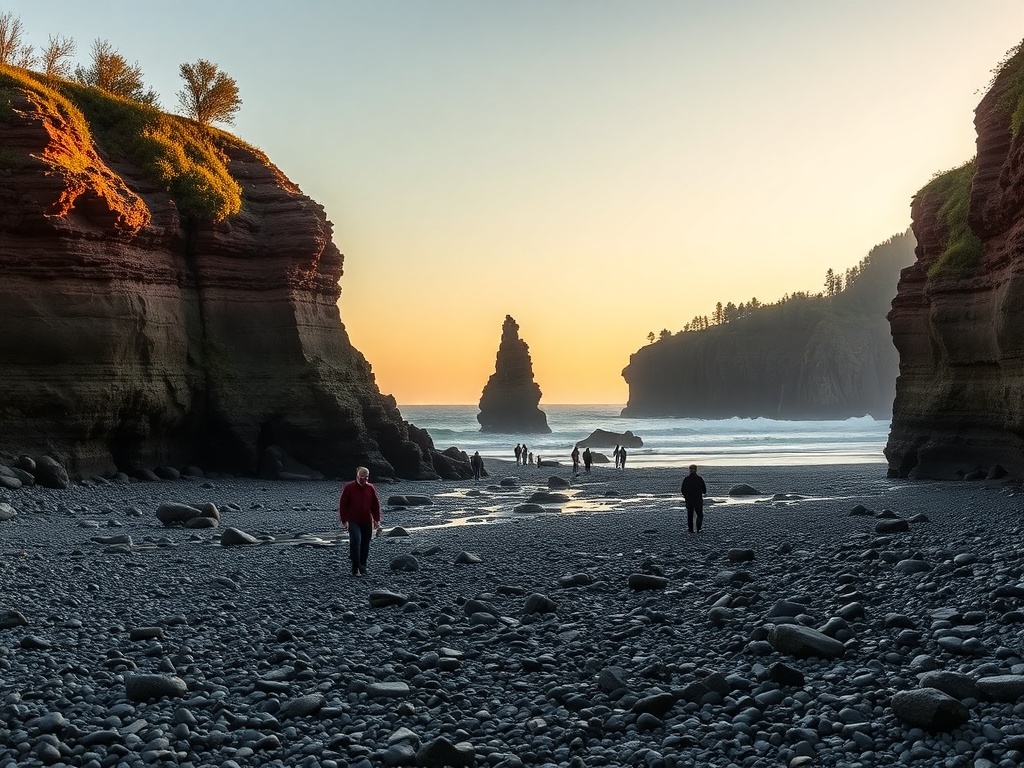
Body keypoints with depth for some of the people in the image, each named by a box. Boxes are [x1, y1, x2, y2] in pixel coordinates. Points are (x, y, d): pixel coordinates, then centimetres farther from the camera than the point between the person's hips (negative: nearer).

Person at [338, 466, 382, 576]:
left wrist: (377, 520, 5)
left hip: (367, 522, 4)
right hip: (353, 521, -4)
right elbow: (342, 505, -1)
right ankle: (355, 569, -17)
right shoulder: (349, 487, -3)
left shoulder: (370, 488, 7)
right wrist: (344, 521, -7)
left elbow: (376, 505, 12)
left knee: (365, 546, 7)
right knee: (356, 541, -21)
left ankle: (362, 568, 20)